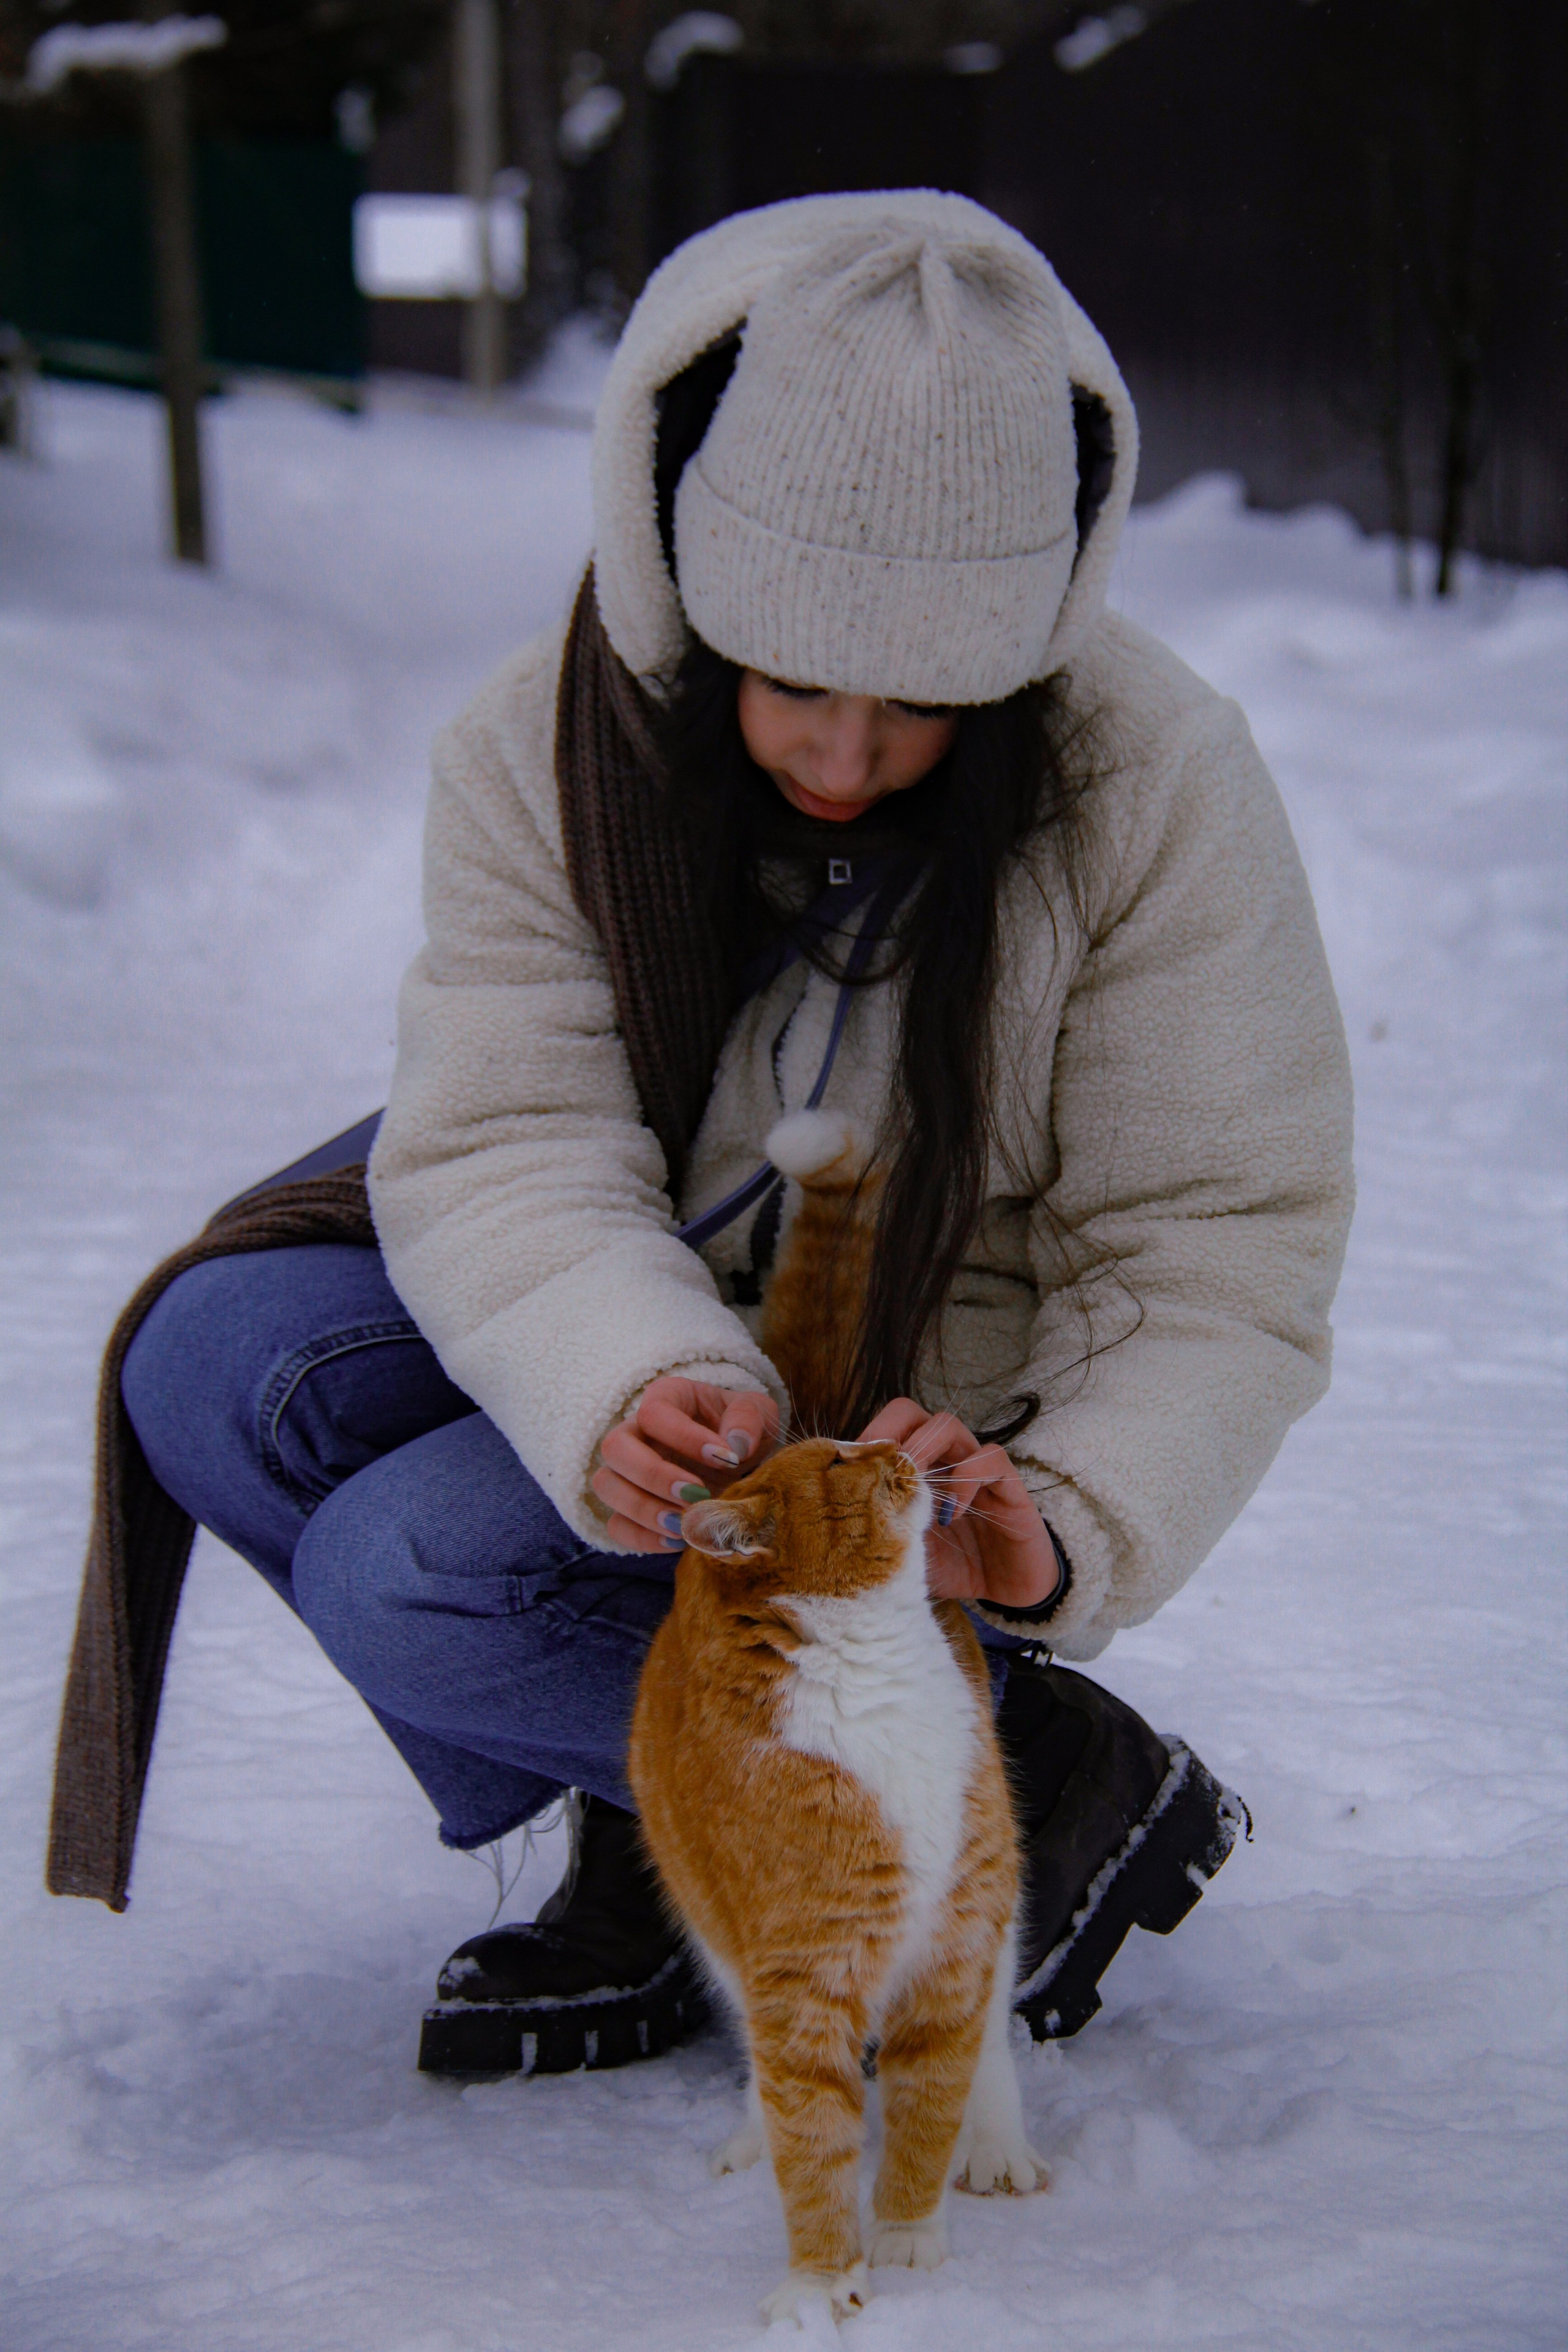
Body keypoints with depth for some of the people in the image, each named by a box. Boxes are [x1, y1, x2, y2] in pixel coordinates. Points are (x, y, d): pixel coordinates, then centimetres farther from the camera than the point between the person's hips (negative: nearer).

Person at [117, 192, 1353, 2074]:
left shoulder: (1154, 788, -19)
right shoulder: (549, 752, -12)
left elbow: (1217, 1263, -16)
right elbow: (503, 1145, -20)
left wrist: (1067, 1528, -35)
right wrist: (622, 1379, -42)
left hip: (935, 1421, -4)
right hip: (668, 1369, 5)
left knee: (412, 1572, -25)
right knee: (217, 1366, -20)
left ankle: (1044, 1786, -10)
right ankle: (651, 1834, -4)